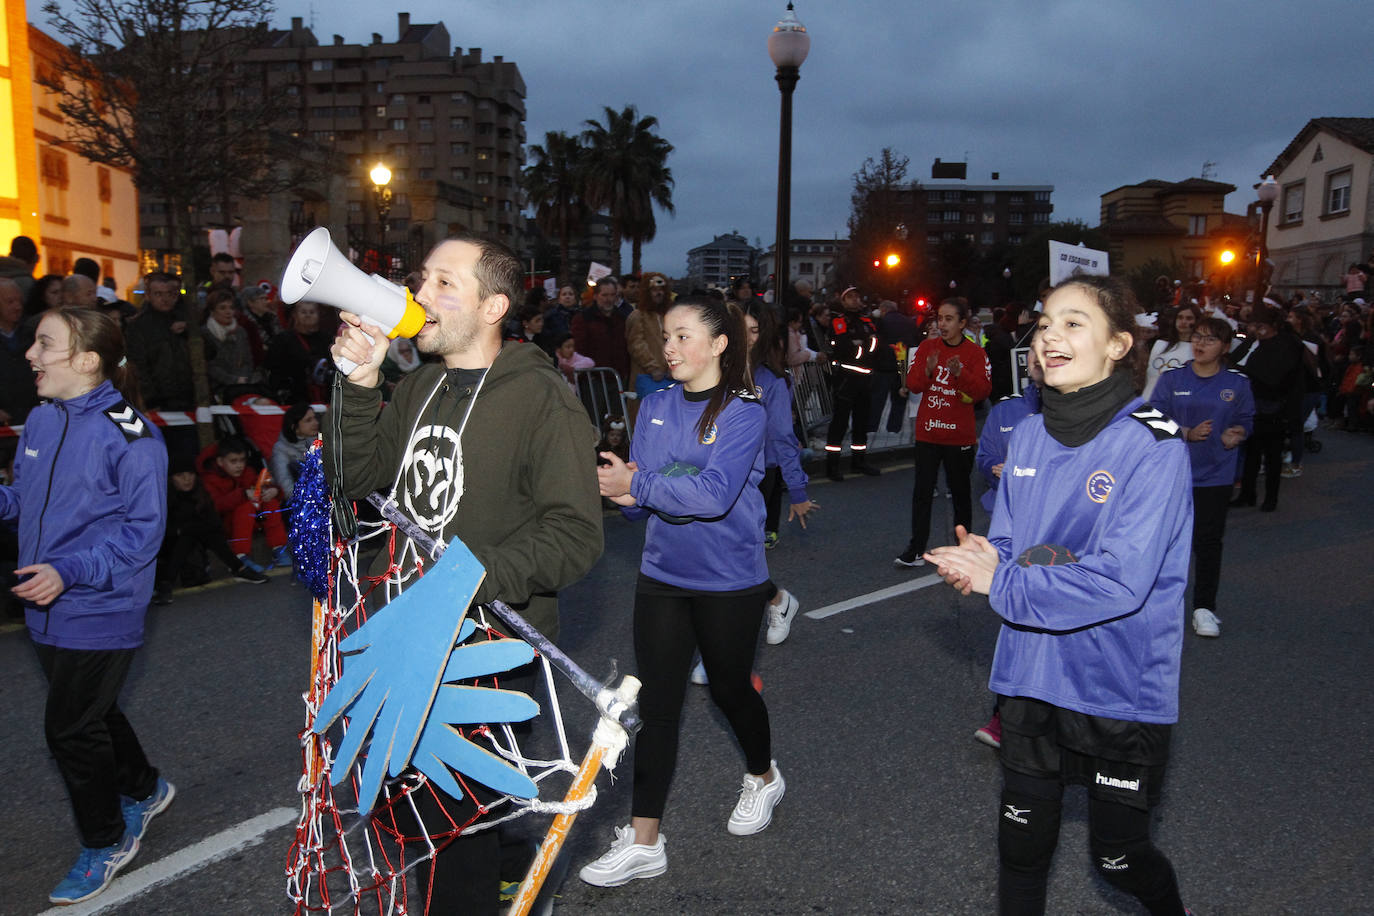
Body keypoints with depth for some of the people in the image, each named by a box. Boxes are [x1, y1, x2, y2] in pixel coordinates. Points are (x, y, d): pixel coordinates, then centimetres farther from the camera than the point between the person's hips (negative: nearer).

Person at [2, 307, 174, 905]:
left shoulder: (128, 435, -19)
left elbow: (142, 530, -18)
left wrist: (69, 572, -26)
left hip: (99, 614, -7)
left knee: (70, 727, 3)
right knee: (89, 713, 22)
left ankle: (105, 844, 25)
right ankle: (143, 789, 46)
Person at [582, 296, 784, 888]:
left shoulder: (743, 412, -14)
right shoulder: (656, 405, 2)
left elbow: (714, 494, -27)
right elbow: (635, 492, 0)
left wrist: (639, 485, -27)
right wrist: (628, 490, -22)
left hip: (728, 580, -4)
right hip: (662, 574, 4)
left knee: (729, 688, 15)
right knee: (656, 703, 5)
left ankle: (763, 778, 46)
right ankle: (643, 843, 15)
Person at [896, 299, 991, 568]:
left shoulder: (975, 353, -3)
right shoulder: (927, 347, 4)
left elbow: (983, 390, -12)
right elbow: (912, 384, -2)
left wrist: (961, 373, -27)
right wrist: (928, 371, -21)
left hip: (960, 435, -2)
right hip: (927, 432, 2)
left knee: (960, 491, 9)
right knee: (922, 490, 2)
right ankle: (916, 550, 7)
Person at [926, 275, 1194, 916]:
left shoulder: (1152, 445, -17)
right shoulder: (1028, 434, 1)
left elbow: (1121, 579, -25)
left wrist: (1000, 583, -20)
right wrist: (986, 557, -16)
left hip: (1121, 687, -4)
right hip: (1031, 674, 5)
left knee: (1117, 855, 15)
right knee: (1020, 844, 17)